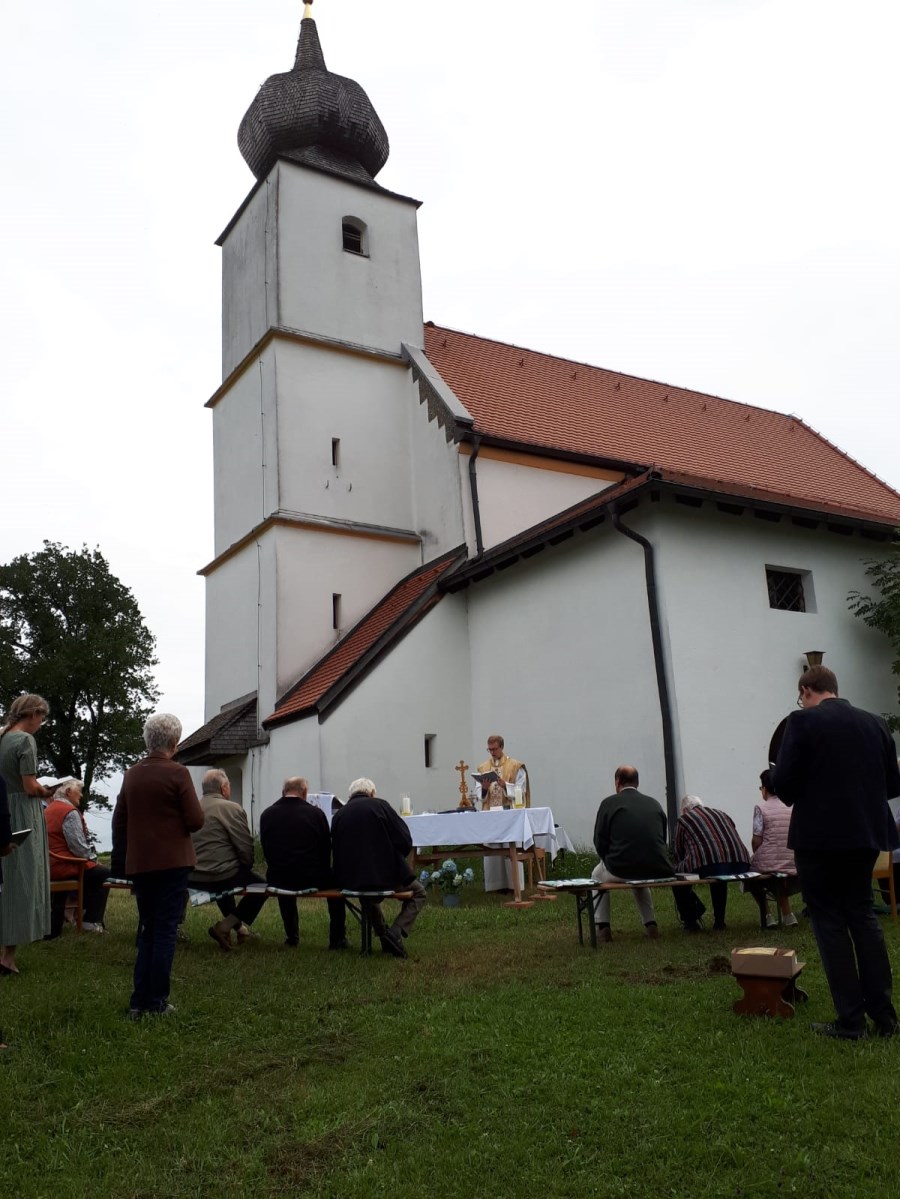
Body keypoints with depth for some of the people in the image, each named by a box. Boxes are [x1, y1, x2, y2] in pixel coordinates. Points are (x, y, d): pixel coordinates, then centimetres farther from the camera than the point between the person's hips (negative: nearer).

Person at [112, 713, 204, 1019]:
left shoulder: (131, 775, 6)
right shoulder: (177, 773, -11)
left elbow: (118, 824, 12)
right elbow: (196, 820, -12)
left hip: (139, 864, 5)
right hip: (171, 862, -5)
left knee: (147, 930, 14)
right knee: (165, 931, 2)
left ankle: (139, 1003, 14)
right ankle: (156, 1003, 4)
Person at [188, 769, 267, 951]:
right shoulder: (232, 808, -10)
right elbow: (245, 847, -11)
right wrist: (245, 867, 7)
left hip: (192, 878, 7)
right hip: (220, 876, -7)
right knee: (261, 885, 11)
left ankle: (238, 926, 40)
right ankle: (225, 926, 1)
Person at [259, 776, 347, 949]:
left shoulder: (267, 815, -2)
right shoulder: (316, 813, -6)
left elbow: (266, 850, 8)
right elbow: (326, 850, 3)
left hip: (278, 879, 2)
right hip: (312, 878, -2)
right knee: (334, 880, 28)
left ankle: (291, 937, 41)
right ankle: (337, 940, 26)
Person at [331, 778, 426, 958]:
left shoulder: (339, 814, 4)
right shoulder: (380, 805, -4)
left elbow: (336, 849, 9)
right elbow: (405, 841, -7)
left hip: (350, 881, 4)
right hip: (386, 875, -4)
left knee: (367, 891, 39)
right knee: (418, 893, 21)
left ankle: (382, 933, 27)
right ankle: (396, 932, -2)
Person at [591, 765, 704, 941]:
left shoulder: (609, 803, 1)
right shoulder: (654, 803, 12)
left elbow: (600, 843, 0)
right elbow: (663, 839, 16)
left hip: (621, 870, -4)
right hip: (657, 870, 4)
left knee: (598, 874, 29)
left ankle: (602, 928, 19)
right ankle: (650, 924, 30)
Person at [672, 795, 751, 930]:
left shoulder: (683, 820, 17)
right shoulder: (722, 814, 29)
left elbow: (678, 853, 23)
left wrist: (678, 868, 43)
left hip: (708, 867, -6)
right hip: (740, 866, 6)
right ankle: (719, 920, 36)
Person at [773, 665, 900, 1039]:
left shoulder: (803, 722, -10)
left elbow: (783, 781, -14)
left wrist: (796, 798, 8)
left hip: (821, 835, -6)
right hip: (866, 832, 6)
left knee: (829, 921, 4)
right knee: (863, 914, 17)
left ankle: (851, 1020, 6)